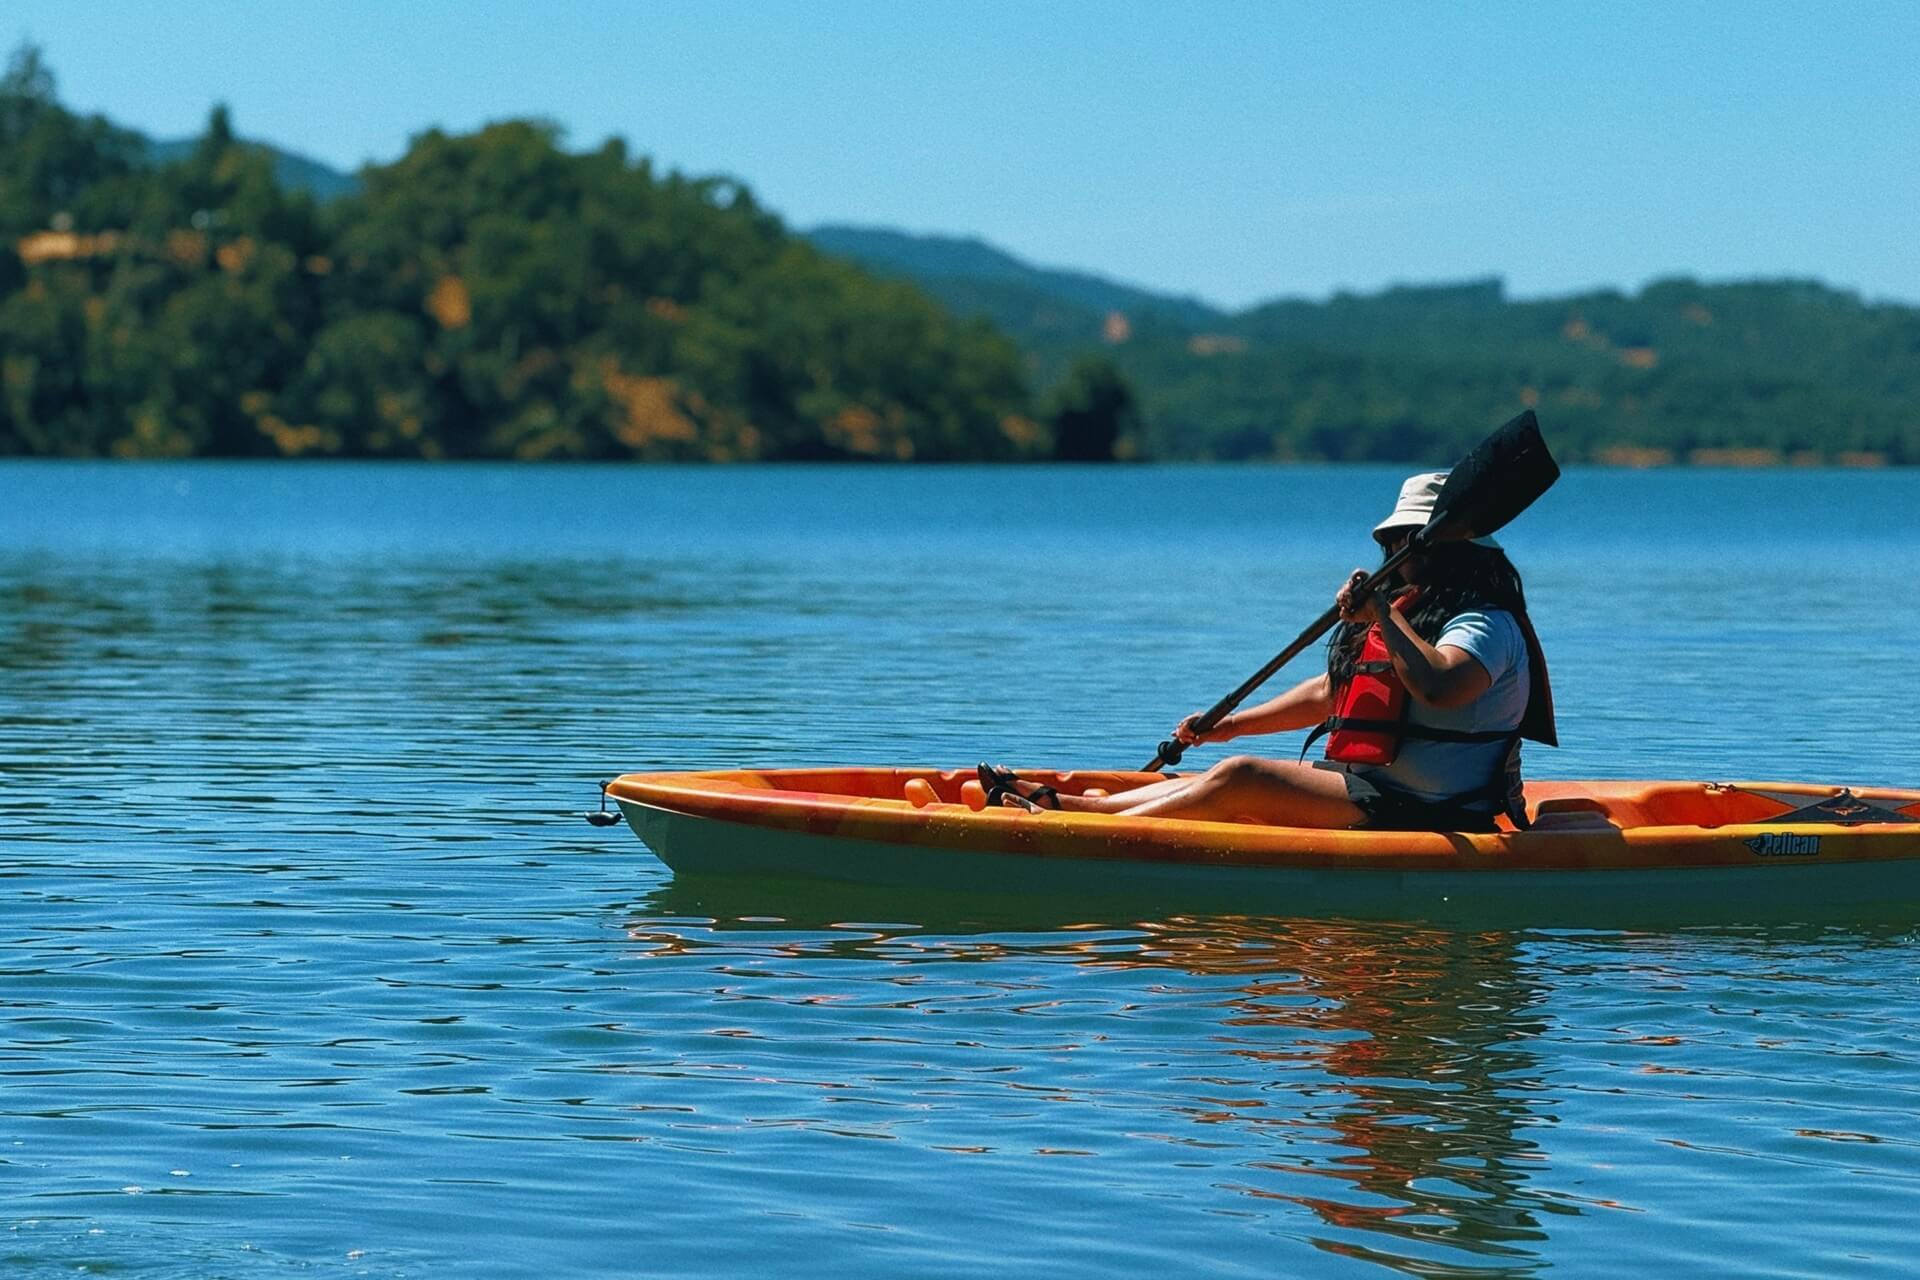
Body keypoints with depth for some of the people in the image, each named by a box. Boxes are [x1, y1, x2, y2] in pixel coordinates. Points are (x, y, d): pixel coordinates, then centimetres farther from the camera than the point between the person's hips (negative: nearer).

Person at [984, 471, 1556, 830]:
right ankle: (1054, 803, -6)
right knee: (1227, 785, 0)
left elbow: (1441, 688, -34)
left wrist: (1383, 618, -27)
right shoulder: (1408, 613, 22)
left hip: (1420, 815, -10)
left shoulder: (1487, 626, -11)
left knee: (1242, 778, -20)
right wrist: (1230, 725, 22)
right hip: (1371, 791, 10)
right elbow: (1327, 693, 28)